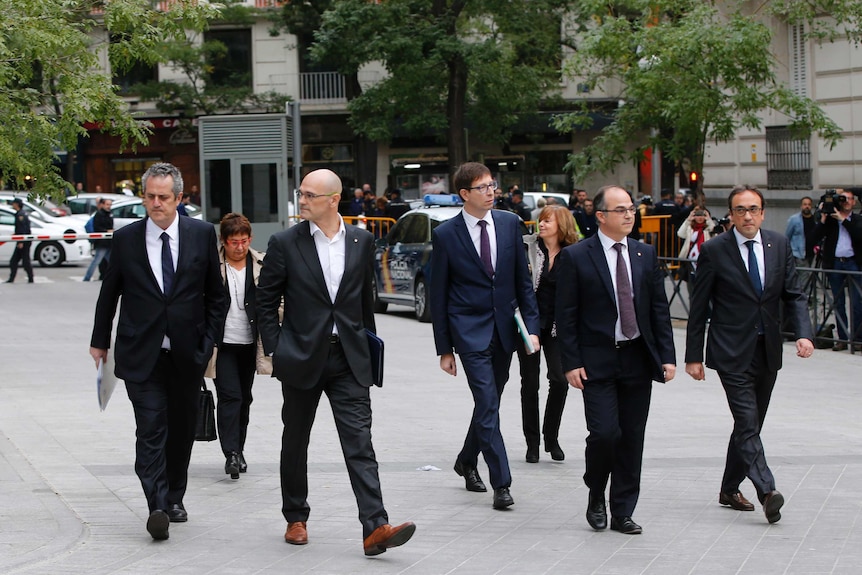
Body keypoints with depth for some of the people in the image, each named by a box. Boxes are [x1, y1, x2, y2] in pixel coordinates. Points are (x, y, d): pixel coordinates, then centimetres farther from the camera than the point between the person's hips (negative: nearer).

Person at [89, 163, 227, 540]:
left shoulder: (202, 234, 2)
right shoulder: (125, 239, 1)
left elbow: (216, 294, 8)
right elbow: (109, 294, 12)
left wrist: (210, 340, 1)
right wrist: (100, 340, 16)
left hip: (187, 353, 2)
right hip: (141, 354, -2)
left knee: (181, 429, 11)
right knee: (151, 430, -12)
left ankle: (174, 498, 27)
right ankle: (157, 507, -18)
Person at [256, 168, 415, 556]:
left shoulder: (361, 241, 4)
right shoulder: (285, 243, -3)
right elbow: (266, 300, 2)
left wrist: (367, 344, 15)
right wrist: (275, 351, -3)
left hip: (348, 360, 1)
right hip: (302, 359, -1)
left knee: (360, 443, -8)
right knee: (295, 441, 11)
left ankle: (375, 528, -15)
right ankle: (296, 518, 28)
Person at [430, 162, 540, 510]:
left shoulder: (509, 223, 4)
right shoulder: (445, 235, -6)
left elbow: (523, 279, 9)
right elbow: (438, 295, -2)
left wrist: (532, 325, 1)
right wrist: (444, 348, -3)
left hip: (505, 329, 4)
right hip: (470, 331, -4)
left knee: (489, 403, 14)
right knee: (488, 406, -11)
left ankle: (467, 461, 36)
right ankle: (501, 484, -11)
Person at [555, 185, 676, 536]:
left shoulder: (646, 254, 10)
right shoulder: (575, 257, -3)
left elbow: (659, 309, 11)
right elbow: (566, 316, -3)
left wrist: (667, 356, 3)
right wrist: (571, 363, -10)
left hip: (638, 360, 4)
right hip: (597, 362, -4)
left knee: (632, 438, 5)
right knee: (605, 433, -13)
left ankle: (622, 513, 15)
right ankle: (596, 497, 13)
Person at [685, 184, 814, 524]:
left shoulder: (779, 245, 6)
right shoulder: (714, 251, -6)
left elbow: (794, 295, 7)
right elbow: (699, 308, -2)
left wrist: (803, 333, -11)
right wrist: (693, 356, -3)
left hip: (768, 352, 5)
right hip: (732, 353, -5)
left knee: (750, 425, 13)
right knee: (747, 423, -15)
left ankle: (730, 489, 27)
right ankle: (767, 492, -24)